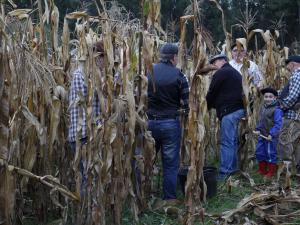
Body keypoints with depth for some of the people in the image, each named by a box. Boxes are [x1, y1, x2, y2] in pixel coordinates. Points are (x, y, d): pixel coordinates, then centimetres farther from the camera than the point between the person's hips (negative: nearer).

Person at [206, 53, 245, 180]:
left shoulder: (221, 73, -6)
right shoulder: (235, 73, 23)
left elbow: (212, 92, -6)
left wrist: (207, 107, 8)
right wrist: (214, 105, 20)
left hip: (228, 111, -10)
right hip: (238, 109, 10)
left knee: (226, 142, -9)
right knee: (232, 140, 16)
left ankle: (224, 172, -9)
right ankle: (233, 167, 22)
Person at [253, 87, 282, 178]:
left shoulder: (276, 110, -17)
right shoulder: (263, 107, 8)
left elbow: (278, 123, -20)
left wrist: (272, 134, -24)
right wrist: (258, 129, 5)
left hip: (271, 137, -8)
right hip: (262, 135, 8)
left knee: (271, 154, 3)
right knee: (259, 152, 14)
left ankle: (271, 172, 18)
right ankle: (262, 170, 30)